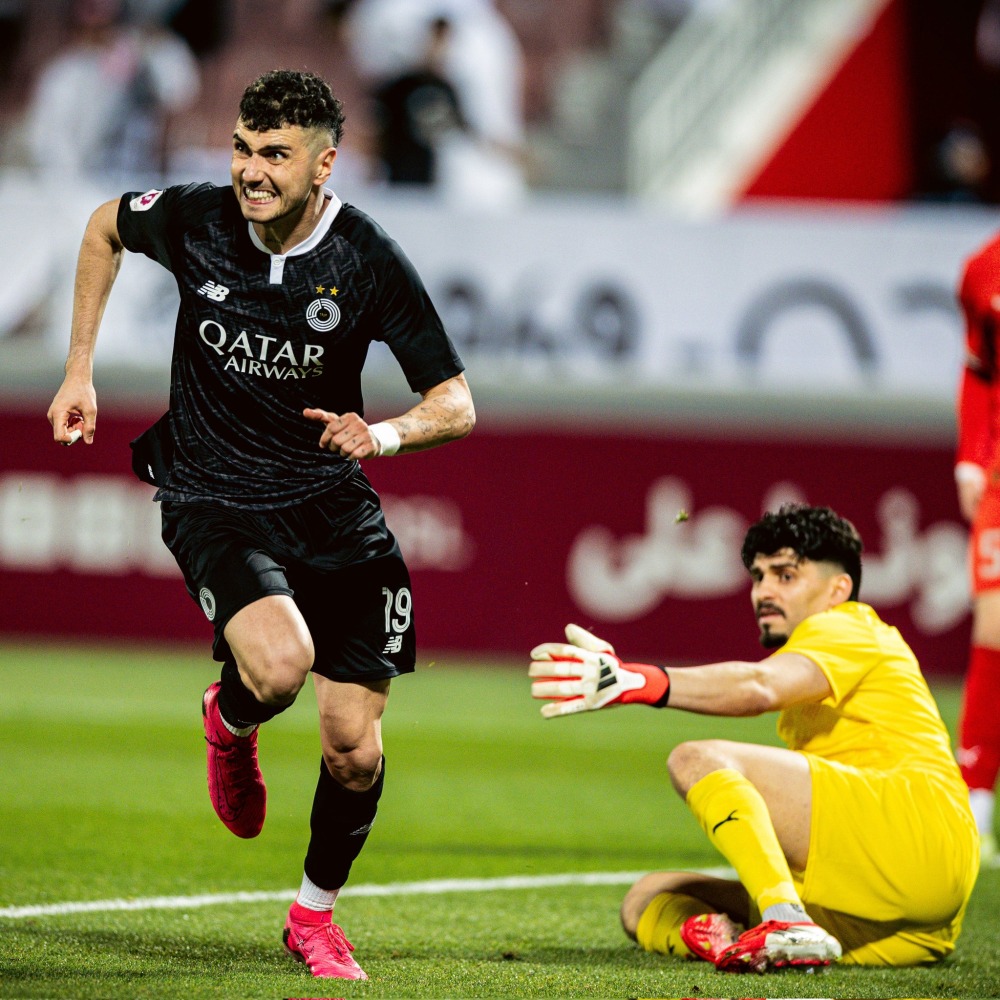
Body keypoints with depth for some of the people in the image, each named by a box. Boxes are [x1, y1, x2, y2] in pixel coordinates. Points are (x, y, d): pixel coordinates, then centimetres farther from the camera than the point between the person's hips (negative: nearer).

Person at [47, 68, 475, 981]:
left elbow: (455, 405, -9)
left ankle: (316, 912, 26)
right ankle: (229, 722, 9)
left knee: (355, 749, -2)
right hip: (212, 497, -1)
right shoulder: (194, 221, -11)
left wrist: (384, 434, -30)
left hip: (329, 501, 1)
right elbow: (104, 228, 13)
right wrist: (81, 369, 10)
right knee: (281, 663, -30)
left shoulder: (369, 263, -14)